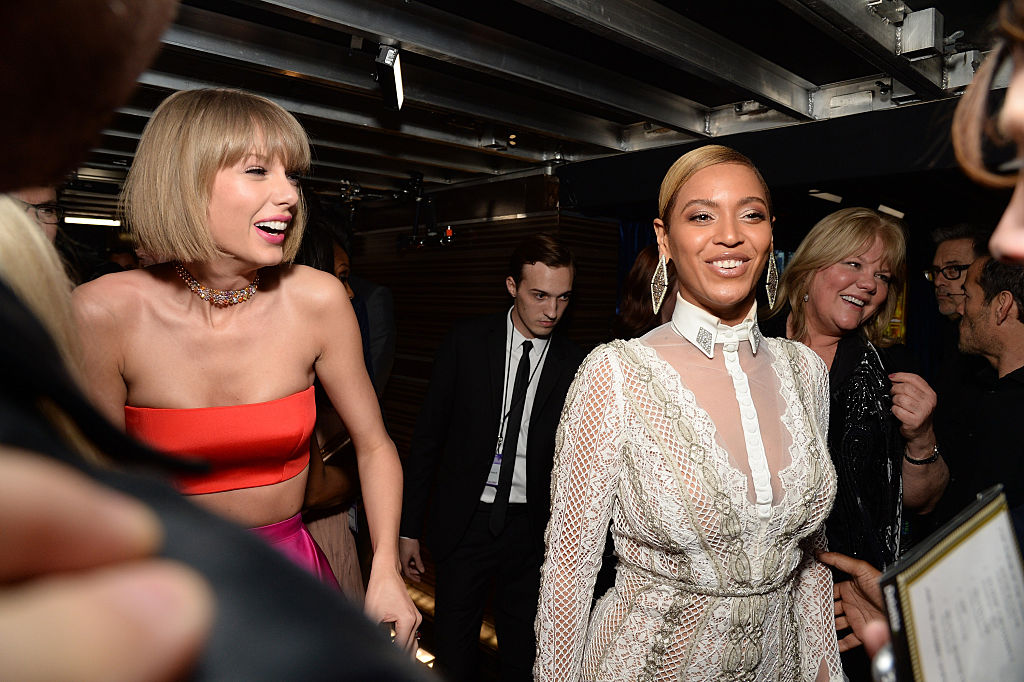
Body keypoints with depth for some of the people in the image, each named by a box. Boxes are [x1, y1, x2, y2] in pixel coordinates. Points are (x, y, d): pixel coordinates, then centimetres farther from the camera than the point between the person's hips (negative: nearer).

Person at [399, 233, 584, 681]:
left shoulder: (573, 366, -4)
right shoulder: (465, 342, -6)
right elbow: (428, 435, -2)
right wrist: (410, 527, -2)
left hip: (531, 530, 1)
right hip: (464, 524, 0)